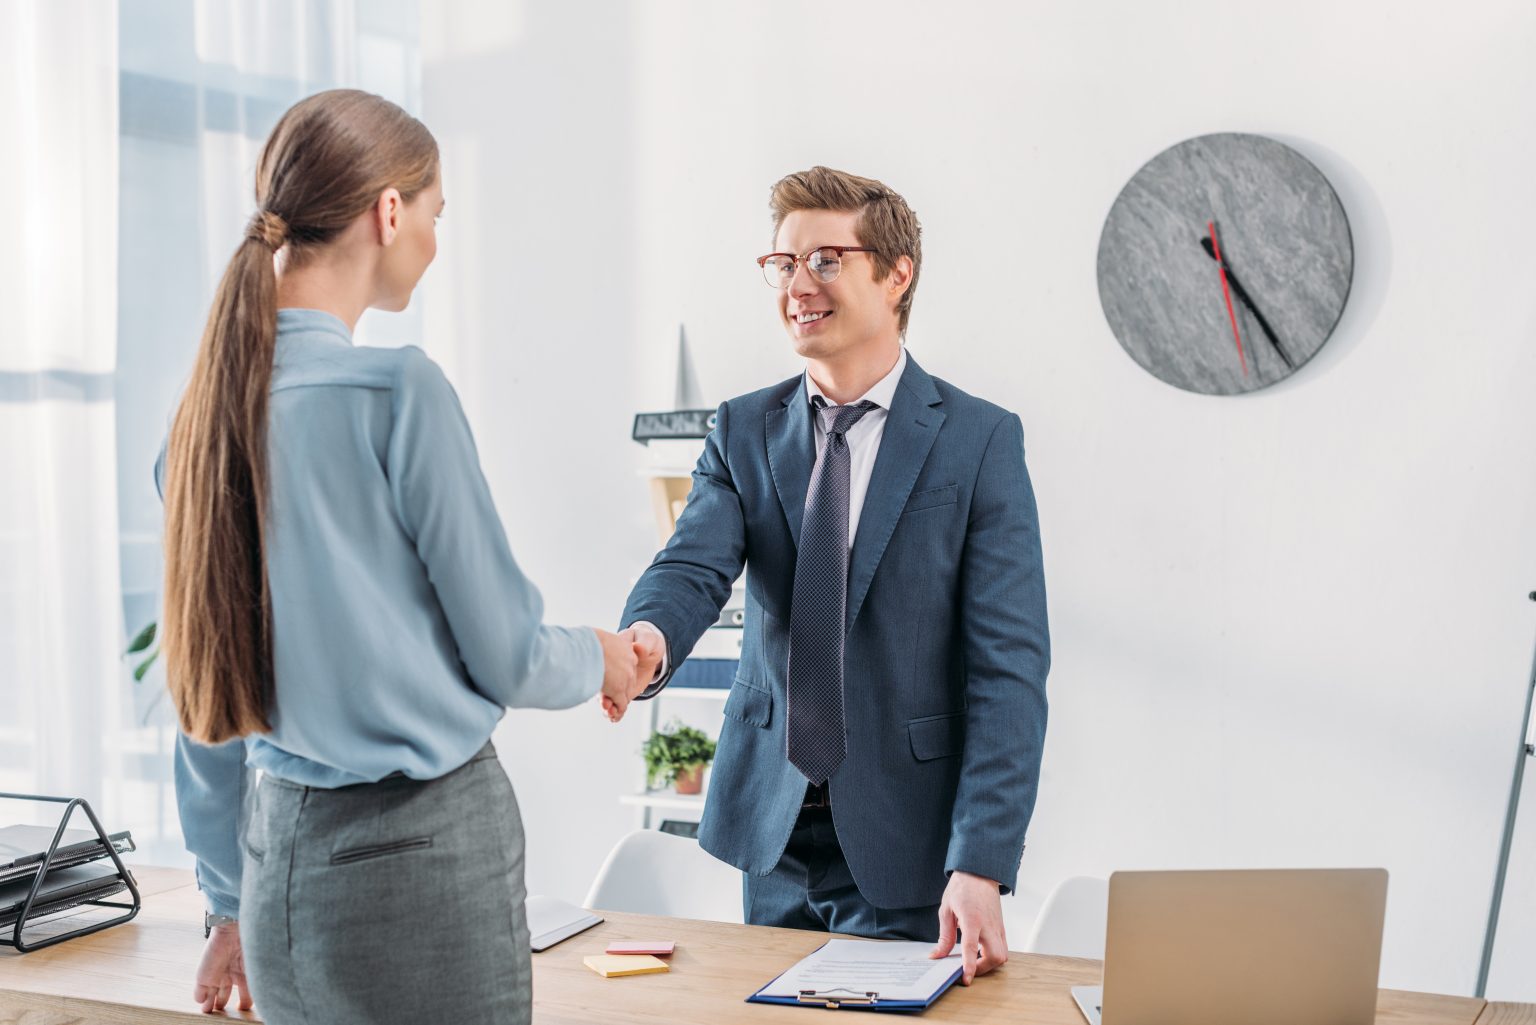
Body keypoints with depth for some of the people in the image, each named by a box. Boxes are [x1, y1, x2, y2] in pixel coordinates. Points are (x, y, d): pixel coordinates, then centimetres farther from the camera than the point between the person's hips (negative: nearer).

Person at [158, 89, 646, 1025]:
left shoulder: (204, 410, 4)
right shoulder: (398, 389, -16)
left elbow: (209, 687, 11)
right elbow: (506, 657, -10)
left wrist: (233, 907, 21)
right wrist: (600, 659, 12)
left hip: (281, 854, 7)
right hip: (423, 846, -7)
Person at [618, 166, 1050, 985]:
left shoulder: (980, 440, -7)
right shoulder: (743, 432, 5)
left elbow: (1009, 668, -12)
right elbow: (694, 564, -11)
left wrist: (981, 866, -20)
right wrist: (648, 639, -36)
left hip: (905, 839, -3)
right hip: (773, 826, 4)